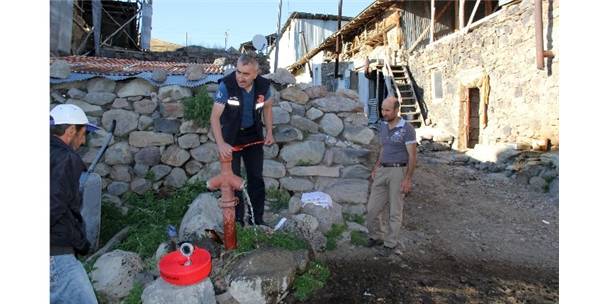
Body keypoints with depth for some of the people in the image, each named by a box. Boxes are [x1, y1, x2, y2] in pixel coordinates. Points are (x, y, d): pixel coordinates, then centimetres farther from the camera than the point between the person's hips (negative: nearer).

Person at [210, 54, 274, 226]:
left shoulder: (263, 85, -15)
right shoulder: (226, 85, -25)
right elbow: (215, 116, -26)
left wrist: (269, 132, 1)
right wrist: (220, 143, -37)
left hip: (253, 135, 3)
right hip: (231, 136, -3)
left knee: (256, 177, 7)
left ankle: (257, 218, 21)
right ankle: (236, 220, 16)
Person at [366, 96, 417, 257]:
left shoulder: (407, 128, -13)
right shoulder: (383, 126, 8)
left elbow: (412, 156, -13)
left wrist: (408, 179, -17)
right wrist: (376, 167, 14)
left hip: (398, 171, -6)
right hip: (382, 171, 6)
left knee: (394, 211, 4)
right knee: (372, 208, 7)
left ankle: (390, 244, 18)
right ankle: (375, 237, 28)